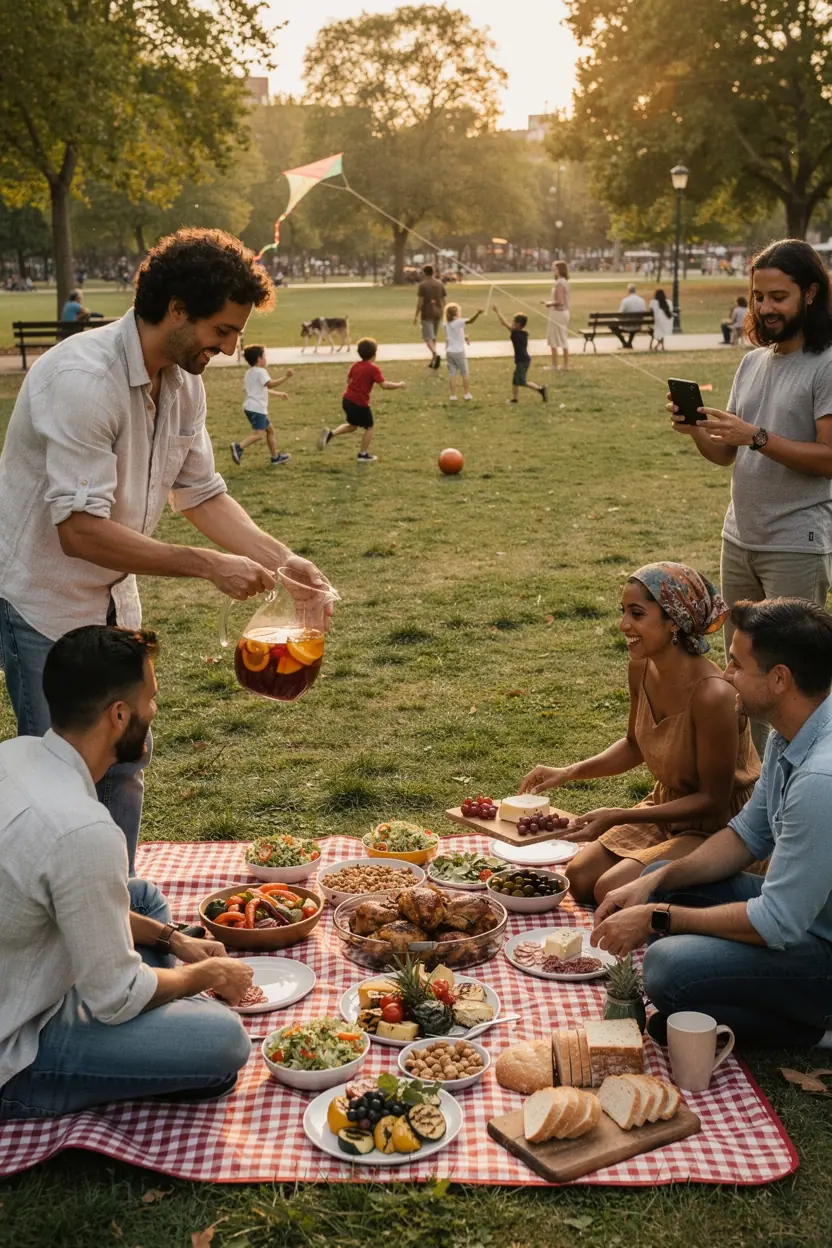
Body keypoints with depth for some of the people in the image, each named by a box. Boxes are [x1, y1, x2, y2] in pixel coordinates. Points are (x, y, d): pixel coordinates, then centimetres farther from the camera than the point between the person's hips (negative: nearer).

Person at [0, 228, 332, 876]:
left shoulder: (184, 382, -1)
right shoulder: (82, 378, -28)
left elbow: (202, 493, 7)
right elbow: (81, 529, -32)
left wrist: (282, 559, -7)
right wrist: (209, 566, -30)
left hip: (112, 598, 8)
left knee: (124, 762, 15)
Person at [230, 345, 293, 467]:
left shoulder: (249, 373, 22)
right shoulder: (260, 372, -9)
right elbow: (270, 384, -26)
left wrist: (276, 393, 40)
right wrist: (285, 377, -29)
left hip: (251, 407, 10)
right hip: (256, 408, -10)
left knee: (269, 429, 18)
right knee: (259, 433, -19)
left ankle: (275, 456, 22)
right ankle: (239, 447, -32)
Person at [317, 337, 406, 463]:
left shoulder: (356, 365, 8)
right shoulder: (373, 368, -14)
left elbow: (348, 380, 20)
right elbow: (384, 385, -19)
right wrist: (399, 385, -6)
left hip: (347, 400, 7)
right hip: (360, 403, -7)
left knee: (352, 425, 25)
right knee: (370, 426, 12)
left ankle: (330, 433, 6)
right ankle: (363, 455, 16)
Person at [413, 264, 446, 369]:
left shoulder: (422, 285, -9)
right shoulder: (439, 284, 6)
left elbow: (420, 301, -12)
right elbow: (443, 300, 9)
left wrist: (416, 315, -5)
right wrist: (442, 312, 21)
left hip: (427, 314, -5)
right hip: (437, 314, 5)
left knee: (428, 337, -7)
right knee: (434, 337, 15)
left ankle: (436, 354, -32)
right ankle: (433, 361, 17)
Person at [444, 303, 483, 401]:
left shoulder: (446, 324, 7)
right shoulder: (459, 322, -13)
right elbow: (470, 321, -30)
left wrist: (464, 337, 23)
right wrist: (478, 313, -43)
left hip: (449, 351, 5)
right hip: (459, 352, -5)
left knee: (452, 374, 6)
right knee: (464, 373, 11)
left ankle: (453, 395, 3)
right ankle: (466, 394, 18)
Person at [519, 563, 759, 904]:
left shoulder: (712, 695, -31)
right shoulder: (641, 669, -8)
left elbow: (713, 799, -21)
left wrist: (618, 817, -25)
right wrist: (568, 773, -2)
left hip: (718, 826, -7)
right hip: (668, 805, 7)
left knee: (613, 891, -18)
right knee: (580, 877, -3)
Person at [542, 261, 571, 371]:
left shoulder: (559, 283, -19)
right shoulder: (564, 281, 10)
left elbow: (559, 301, -24)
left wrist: (549, 303, -9)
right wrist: (549, 302, 11)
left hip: (557, 313, -10)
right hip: (564, 312, 10)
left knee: (554, 340, -1)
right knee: (563, 339, 14)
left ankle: (554, 366, 4)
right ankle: (566, 365, 19)